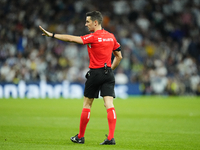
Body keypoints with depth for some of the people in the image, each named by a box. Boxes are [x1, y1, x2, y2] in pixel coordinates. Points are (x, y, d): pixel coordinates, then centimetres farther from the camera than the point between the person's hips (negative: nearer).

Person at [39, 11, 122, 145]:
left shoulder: (93, 37, -12)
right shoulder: (110, 36, 8)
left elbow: (72, 39, -17)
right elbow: (119, 56, 15)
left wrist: (52, 35, -14)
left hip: (95, 73, -5)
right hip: (108, 73, 5)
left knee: (87, 105, 9)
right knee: (109, 105, -4)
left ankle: (80, 137, 18)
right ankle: (111, 138, -16)